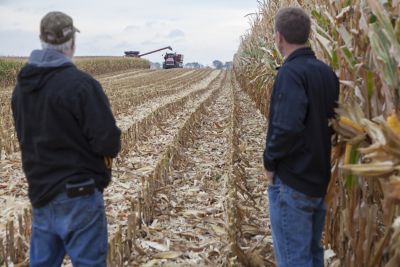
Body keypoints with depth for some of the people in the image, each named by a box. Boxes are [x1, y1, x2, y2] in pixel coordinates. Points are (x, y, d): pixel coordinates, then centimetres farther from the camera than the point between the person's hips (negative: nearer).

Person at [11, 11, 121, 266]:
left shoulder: (22, 86, 4)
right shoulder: (80, 83, -19)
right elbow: (110, 143, -19)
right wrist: (109, 148, 3)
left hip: (41, 192, 7)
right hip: (78, 195, -7)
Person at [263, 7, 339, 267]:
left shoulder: (290, 72, -19)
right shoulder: (327, 72, 6)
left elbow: (287, 128, -28)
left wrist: (270, 160, -12)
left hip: (292, 181, -8)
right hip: (320, 177, 8)